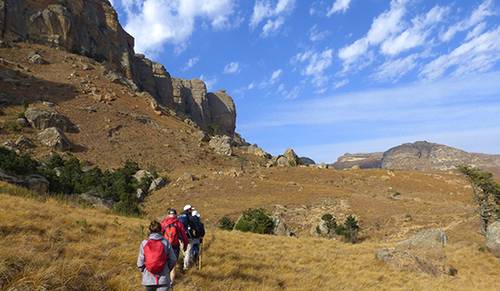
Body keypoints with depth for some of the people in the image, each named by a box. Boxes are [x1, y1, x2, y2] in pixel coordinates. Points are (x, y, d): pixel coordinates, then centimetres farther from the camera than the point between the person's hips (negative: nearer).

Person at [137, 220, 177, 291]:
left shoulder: (144, 243, -6)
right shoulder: (165, 242, -7)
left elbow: (140, 262, -4)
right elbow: (173, 260, -3)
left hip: (148, 279, 2)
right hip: (163, 279, -2)